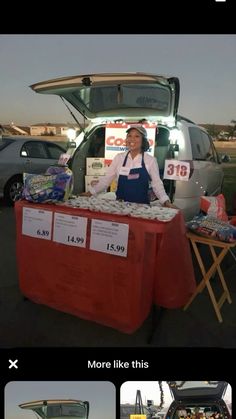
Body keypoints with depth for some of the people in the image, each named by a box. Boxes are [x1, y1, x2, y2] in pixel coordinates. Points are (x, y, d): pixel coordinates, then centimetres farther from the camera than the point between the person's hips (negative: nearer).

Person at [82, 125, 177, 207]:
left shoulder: (150, 160, -4)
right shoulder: (119, 157, 1)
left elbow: (157, 183, -2)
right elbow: (106, 179, 4)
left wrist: (166, 202, -13)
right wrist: (91, 192, -2)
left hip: (141, 206, -1)